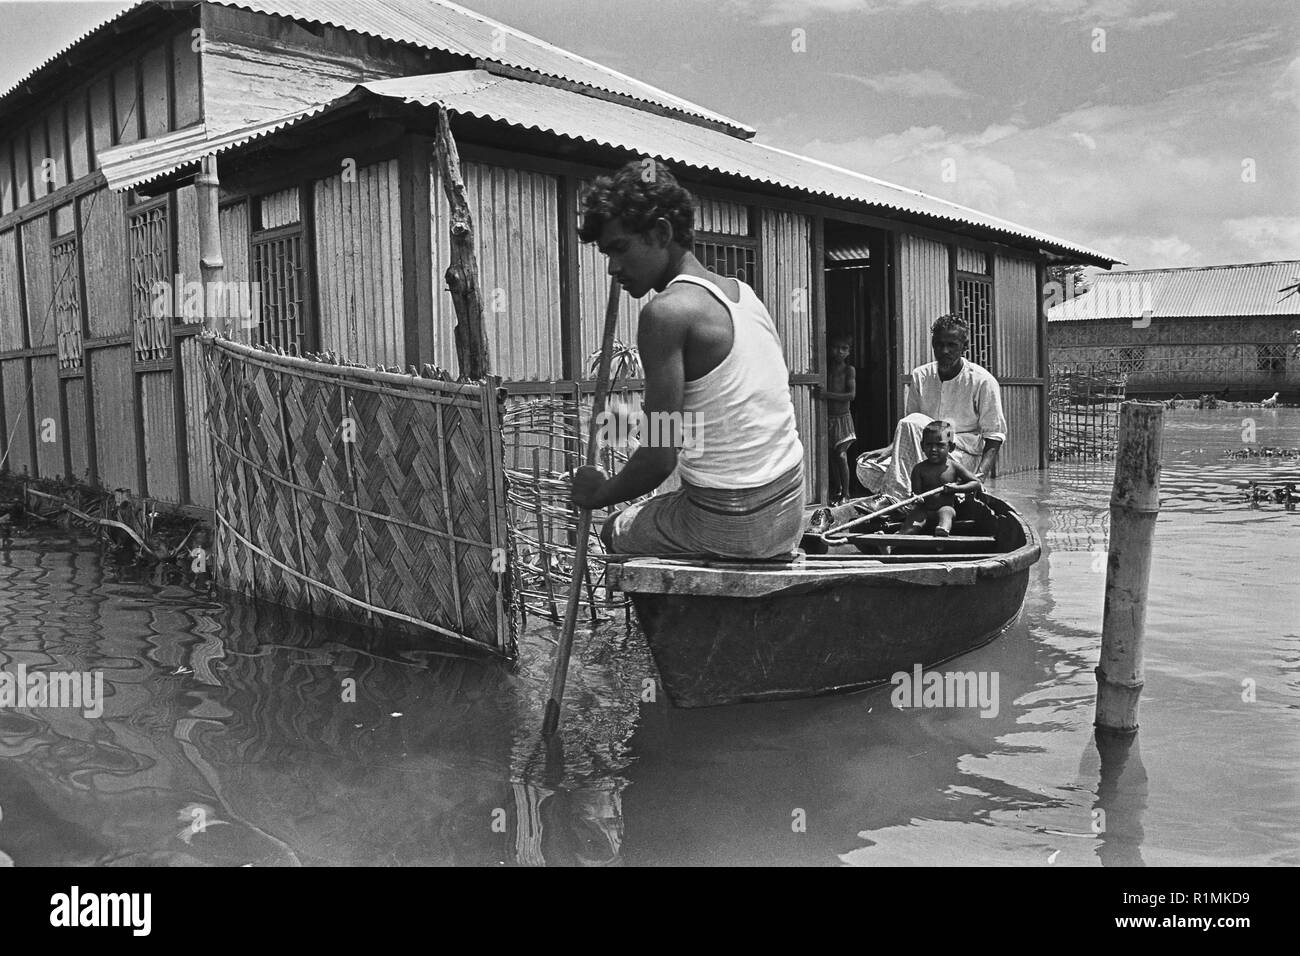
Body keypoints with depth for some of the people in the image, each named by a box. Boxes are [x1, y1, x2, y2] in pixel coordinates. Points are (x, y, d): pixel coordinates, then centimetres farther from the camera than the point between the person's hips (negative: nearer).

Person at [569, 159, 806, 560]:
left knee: (616, 533, 22)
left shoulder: (667, 311, -18)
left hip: (728, 524, -8)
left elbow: (660, 458, -21)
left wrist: (599, 493, -1)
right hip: (788, 514, 8)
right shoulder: (744, 294, 7)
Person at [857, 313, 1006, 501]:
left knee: (913, 422, -31)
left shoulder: (983, 381, -5)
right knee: (866, 467, -23)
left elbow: (993, 437, -4)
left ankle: (896, 496, -30)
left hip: (965, 455, -4)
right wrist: (891, 448, -7)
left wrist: (980, 475, -21)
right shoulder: (920, 376, 7)